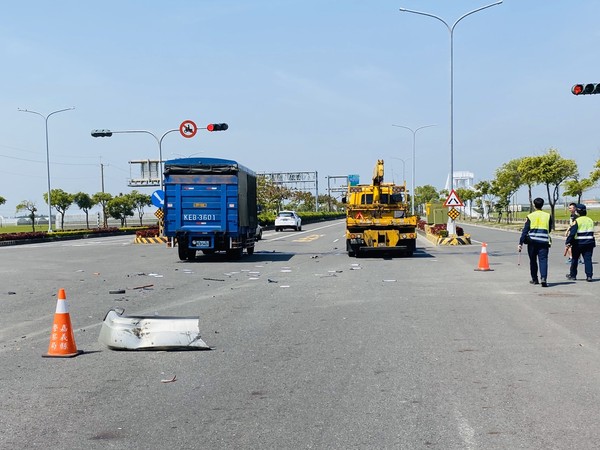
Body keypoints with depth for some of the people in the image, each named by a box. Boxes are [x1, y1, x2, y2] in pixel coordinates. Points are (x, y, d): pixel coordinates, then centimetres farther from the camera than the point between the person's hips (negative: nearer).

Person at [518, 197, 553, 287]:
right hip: (544, 241, 0)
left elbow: (525, 230, -4)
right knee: (543, 260, -4)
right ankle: (543, 278, -23)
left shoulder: (530, 216, 0)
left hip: (532, 241, 0)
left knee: (533, 260, 14)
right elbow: (549, 229, 14)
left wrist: (521, 243, -3)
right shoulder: (548, 216, 5)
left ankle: (534, 279, 22)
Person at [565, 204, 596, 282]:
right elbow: (591, 232, 16)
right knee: (588, 259, 2)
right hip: (589, 243, 4)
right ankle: (589, 276, -7)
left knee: (575, 259, 11)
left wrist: (568, 242, -14)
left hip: (578, 243, -4)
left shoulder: (577, 221, -12)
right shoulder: (590, 220, 7)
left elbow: (572, 233, -17)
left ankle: (573, 275, 20)